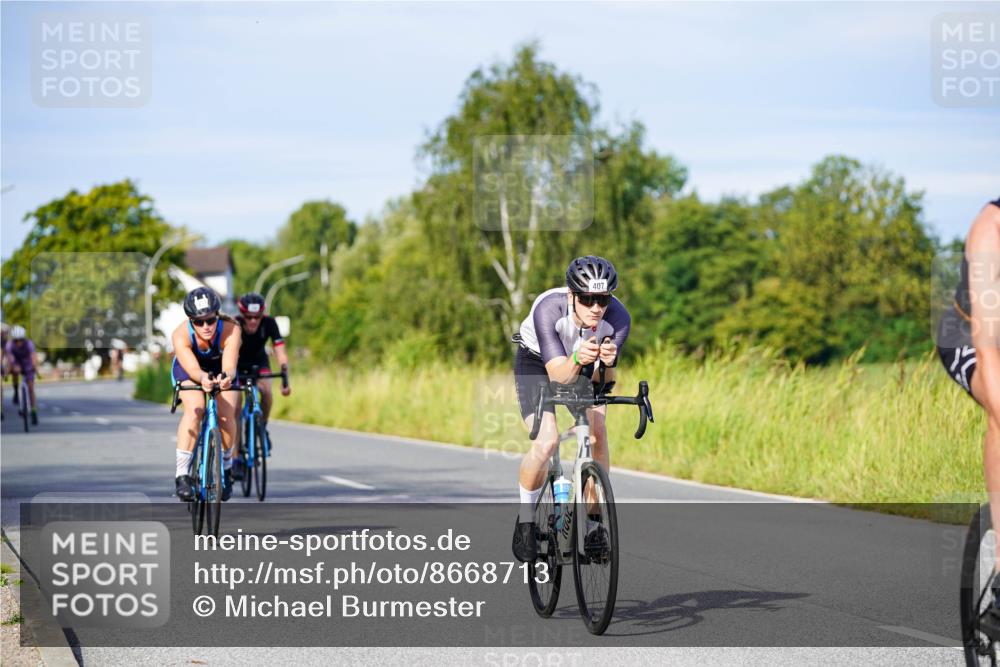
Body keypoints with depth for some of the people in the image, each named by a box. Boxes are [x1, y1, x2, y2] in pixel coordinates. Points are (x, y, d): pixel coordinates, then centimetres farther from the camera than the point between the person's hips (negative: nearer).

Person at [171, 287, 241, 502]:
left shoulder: (230, 330, -37)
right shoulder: (181, 335, -37)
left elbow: (230, 366, -46)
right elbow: (192, 368, -47)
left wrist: (226, 378, -70)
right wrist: (203, 378, -70)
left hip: (221, 369, 1)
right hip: (188, 369, -1)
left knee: (227, 415, -17)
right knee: (194, 409, -27)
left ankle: (226, 467, 11)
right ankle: (182, 474, -26)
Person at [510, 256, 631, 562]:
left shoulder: (618, 317, -31)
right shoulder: (548, 309, -38)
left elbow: (604, 380, -32)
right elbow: (558, 376, -41)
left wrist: (608, 363, -53)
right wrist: (577, 360, -62)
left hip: (581, 366, 3)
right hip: (537, 362, -3)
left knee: (597, 434, -19)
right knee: (547, 441, -23)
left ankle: (593, 522, -1)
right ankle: (525, 519, 1)